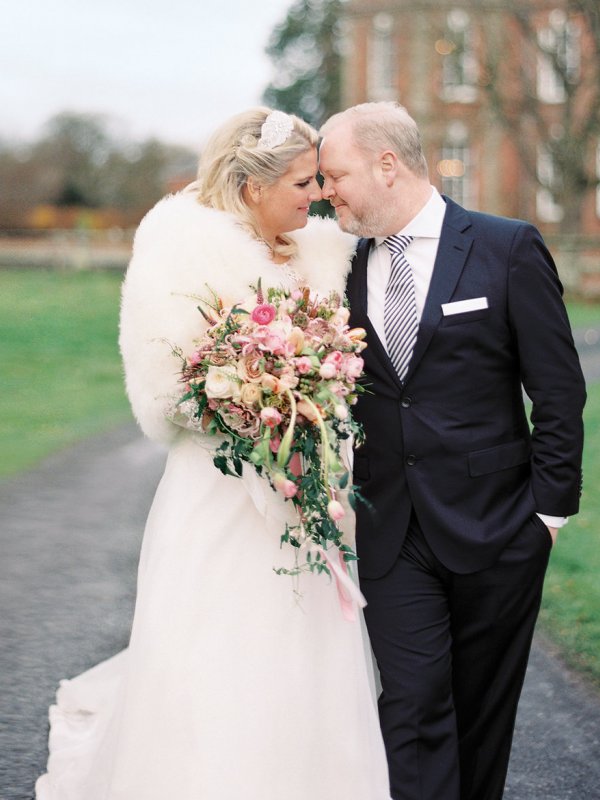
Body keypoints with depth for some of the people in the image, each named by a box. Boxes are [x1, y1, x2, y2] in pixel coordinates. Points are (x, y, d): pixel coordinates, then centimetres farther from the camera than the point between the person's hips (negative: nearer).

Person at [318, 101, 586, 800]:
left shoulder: (508, 249, -4)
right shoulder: (344, 268, 6)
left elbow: (559, 390, -3)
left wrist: (549, 505, -5)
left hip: (495, 532, -2)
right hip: (391, 538, 2)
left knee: (482, 714, 10)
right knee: (413, 707, -4)